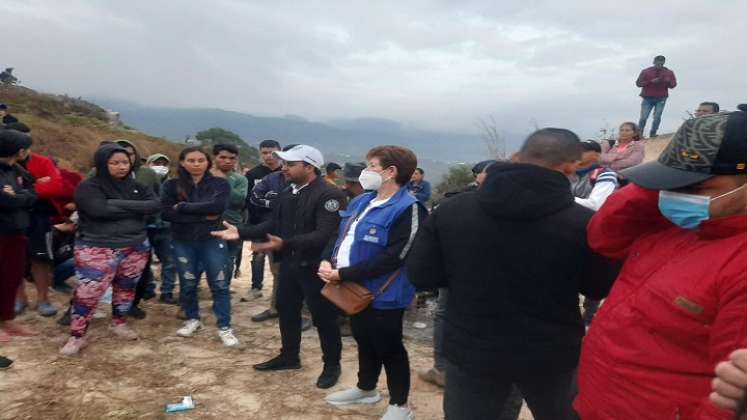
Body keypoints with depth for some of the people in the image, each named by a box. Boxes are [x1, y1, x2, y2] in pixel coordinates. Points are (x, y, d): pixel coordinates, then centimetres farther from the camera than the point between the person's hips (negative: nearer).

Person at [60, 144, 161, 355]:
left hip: (136, 247, 5)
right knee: (88, 292, -7)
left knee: (126, 288, 14)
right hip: (97, 249, -5)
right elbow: (100, 210, -25)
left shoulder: (136, 186, 8)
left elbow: (156, 204, -7)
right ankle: (77, 337, 8)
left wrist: (120, 205, -14)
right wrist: (134, 208, -14)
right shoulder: (88, 187, -7)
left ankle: (119, 324, 34)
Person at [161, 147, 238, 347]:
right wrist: (202, 216, -17)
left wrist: (183, 206, -15)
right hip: (182, 242, 2)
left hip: (212, 240, -1)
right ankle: (192, 319, 35)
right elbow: (166, 213, -11)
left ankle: (224, 327, 11)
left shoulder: (219, 183, -2)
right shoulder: (172, 185, 1)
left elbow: (217, 206, -20)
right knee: (187, 284, 14)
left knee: (220, 285, 0)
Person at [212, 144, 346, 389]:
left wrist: (285, 243, -38)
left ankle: (332, 365, 24)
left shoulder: (329, 195, -19)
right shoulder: (287, 194, 9)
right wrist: (241, 232, 0)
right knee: (286, 310, 19)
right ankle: (289, 356, 39)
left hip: (315, 267, -8)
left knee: (323, 317, 5)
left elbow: (324, 235, -29)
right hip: (289, 264, 8)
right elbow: (273, 225, 12)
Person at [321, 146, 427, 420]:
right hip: (355, 289, 8)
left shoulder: (407, 209, -21)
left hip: (383, 295, -8)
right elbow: (341, 236, 14)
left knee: (388, 348, 7)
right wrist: (328, 261, -8)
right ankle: (365, 389, 44)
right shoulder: (361, 202, 8)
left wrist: (343, 274, -23)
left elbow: (391, 258, -26)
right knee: (364, 341, 23)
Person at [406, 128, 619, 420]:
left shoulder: (450, 211, -11)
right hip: (551, 354, 0)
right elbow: (601, 288, -2)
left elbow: (419, 275, -5)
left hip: (470, 350, 1)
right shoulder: (583, 222, -17)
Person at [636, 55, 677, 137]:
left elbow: (673, 85, 9)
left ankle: (653, 133, -2)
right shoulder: (645, 71, 5)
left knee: (657, 117, -11)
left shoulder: (669, 72, 9)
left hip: (661, 99, 1)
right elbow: (638, 83, -1)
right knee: (643, 117, -9)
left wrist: (668, 81, -15)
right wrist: (651, 81, -13)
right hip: (647, 98, -1)